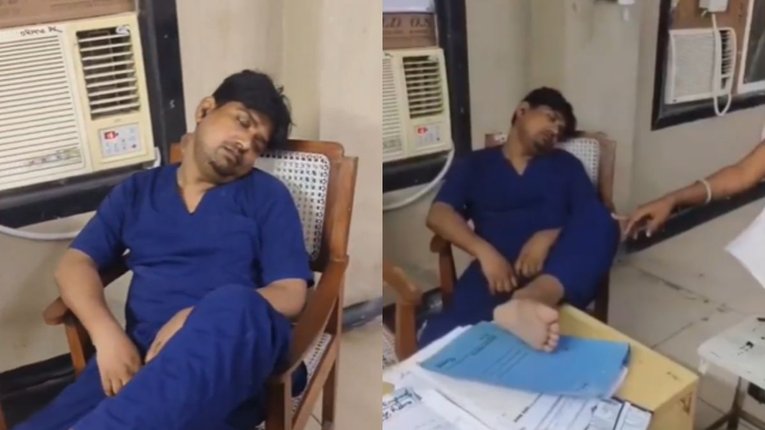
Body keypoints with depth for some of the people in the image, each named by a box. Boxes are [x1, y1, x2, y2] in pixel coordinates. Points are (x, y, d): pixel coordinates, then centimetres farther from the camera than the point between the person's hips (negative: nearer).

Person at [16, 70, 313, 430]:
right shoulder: (137, 190, 19)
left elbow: (290, 293, 1)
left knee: (235, 305, -38)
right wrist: (106, 333, -6)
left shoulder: (267, 196, 10)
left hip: (229, 356, -1)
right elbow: (75, 263, 14)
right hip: (142, 356, 1)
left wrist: (198, 321, -16)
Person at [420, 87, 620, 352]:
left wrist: (548, 237, -12)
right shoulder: (473, 165, 19)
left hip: (556, 269, 2)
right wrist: (484, 252, -14)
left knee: (602, 225, -33)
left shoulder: (566, 165, 24)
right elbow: (438, 215, 4)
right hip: (497, 268, -2)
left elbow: (593, 218, 9)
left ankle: (529, 303, -54)